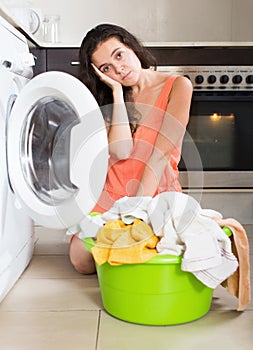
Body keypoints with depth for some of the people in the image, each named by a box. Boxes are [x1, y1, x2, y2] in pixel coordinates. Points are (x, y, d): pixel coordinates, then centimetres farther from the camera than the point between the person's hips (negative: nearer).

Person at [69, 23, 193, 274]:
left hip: (156, 194, -2)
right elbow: (121, 150, -12)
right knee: (83, 261, -18)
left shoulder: (177, 86, -4)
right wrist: (118, 90, -8)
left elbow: (161, 154, -13)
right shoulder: (111, 96, 8)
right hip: (111, 195, 2)